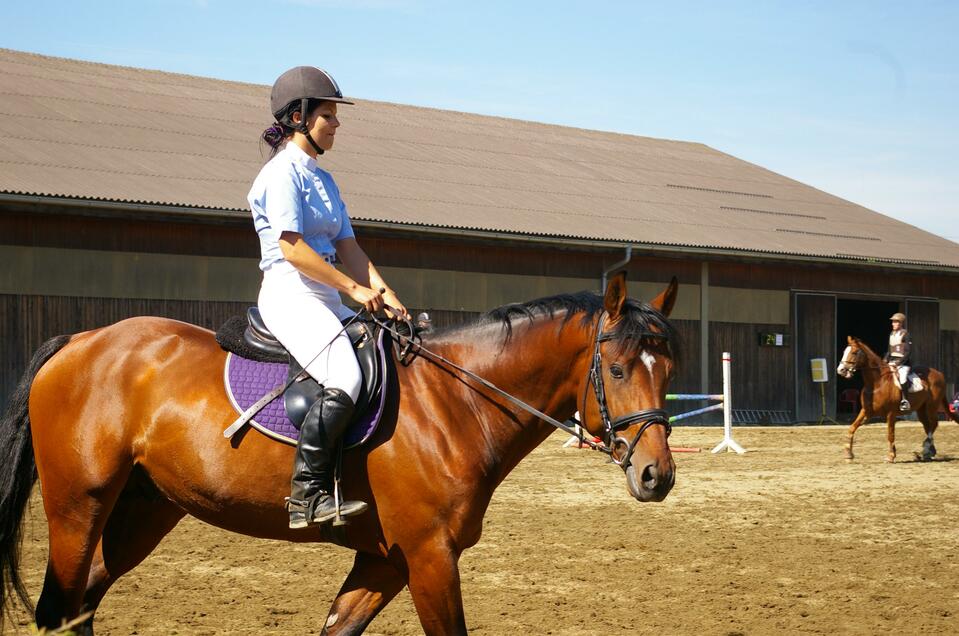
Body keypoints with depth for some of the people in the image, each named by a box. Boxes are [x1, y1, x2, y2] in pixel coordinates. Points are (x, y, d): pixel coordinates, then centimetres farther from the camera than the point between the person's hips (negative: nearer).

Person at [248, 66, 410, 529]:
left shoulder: (323, 179, 20)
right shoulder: (282, 173, -8)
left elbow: (347, 247, 15)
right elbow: (292, 249, -17)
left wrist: (383, 293, 0)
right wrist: (353, 288, -16)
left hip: (328, 299, 10)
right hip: (289, 294, -10)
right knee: (345, 379, -28)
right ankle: (306, 493, -25)